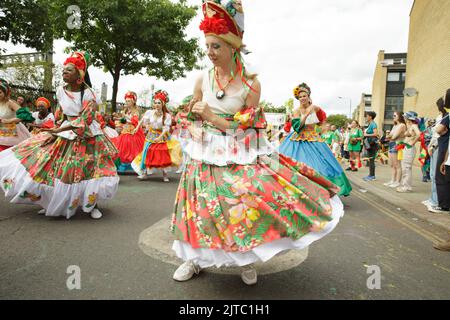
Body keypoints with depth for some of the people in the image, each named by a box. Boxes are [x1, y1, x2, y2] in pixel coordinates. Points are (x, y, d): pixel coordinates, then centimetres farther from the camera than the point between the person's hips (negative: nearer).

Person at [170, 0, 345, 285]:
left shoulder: (251, 84, -10)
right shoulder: (203, 80, -1)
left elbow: (245, 127, -10)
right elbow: (193, 118, 11)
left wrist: (211, 116, -16)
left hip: (240, 157, -2)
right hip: (206, 156, 2)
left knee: (246, 205, -2)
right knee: (201, 207, 6)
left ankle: (246, 258, 25)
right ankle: (196, 258, 30)